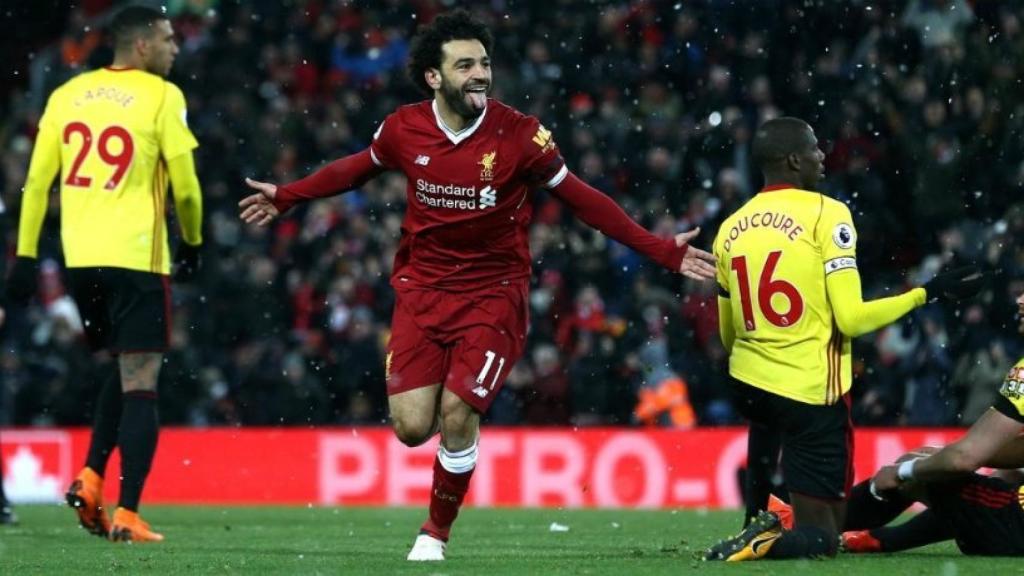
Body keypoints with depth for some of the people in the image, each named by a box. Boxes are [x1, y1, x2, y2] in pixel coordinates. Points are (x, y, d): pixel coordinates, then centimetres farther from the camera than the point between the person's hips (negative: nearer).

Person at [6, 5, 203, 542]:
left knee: (124, 371, 23)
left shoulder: (66, 94, 11)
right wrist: (192, 244, 13)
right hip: (136, 257, -5)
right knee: (139, 384, -2)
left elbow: (37, 179, 8)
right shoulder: (161, 97, -3)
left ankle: (91, 479, 9)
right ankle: (126, 514, -9)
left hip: (80, 257, 5)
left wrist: (25, 255, 11)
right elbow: (185, 186, -3)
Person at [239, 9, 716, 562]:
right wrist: (285, 197, 24)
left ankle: (437, 532, 8)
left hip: (494, 292, -2)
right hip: (423, 287, 2)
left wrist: (662, 251, -8)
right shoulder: (404, 129, -7)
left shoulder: (519, 135, -14)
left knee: (457, 415, -15)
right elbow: (357, 168, 16)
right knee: (412, 427, -8)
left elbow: (580, 199, -4)